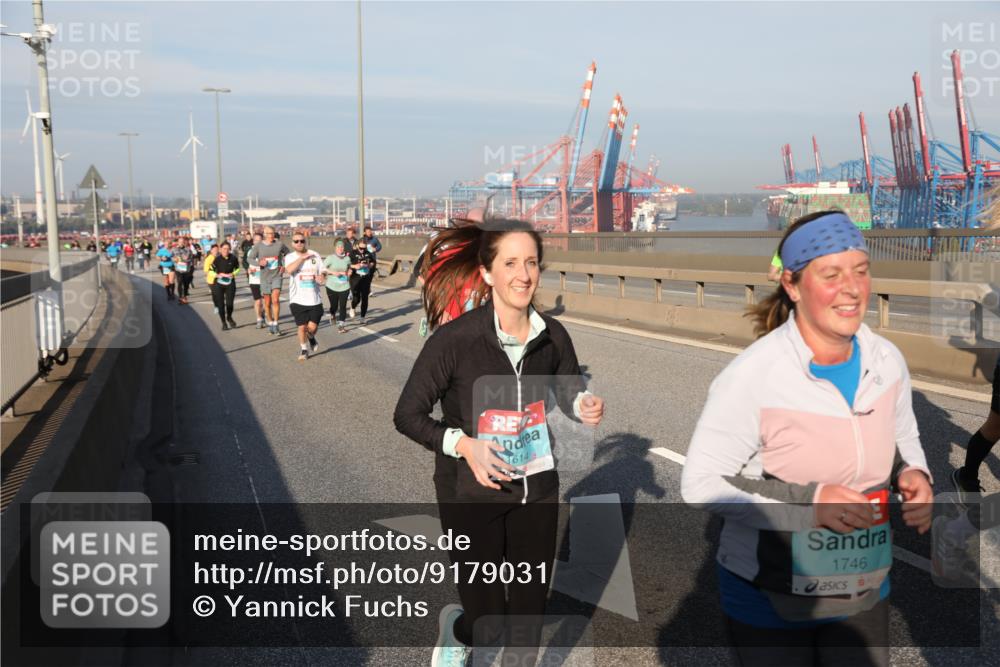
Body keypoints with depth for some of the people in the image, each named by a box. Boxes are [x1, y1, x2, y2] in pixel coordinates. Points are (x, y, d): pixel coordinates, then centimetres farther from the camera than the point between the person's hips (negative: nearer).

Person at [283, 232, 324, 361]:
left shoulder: (315, 255, 5)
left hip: (314, 298, 1)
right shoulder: (290, 257, 0)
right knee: (302, 326, 1)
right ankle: (303, 349, 26)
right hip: (298, 299, -1)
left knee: (312, 327, -5)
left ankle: (311, 337, 32)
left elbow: (322, 272, 11)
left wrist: (320, 278, -12)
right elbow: (289, 270, -21)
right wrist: (302, 257, -20)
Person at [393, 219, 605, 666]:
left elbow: (569, 393, 10)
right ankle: (455, 628, 42)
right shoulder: (455, 339, -20)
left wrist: (585, 406, -14)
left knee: (530, 610, 14)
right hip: (471, 493, -3)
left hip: (536, 489, 4)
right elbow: (407, 415, -11)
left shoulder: (552, 336, -7)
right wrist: (462, 444, -26)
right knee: (487, 627, 4)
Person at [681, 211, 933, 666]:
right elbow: (699, 483, -19)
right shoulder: (752, 375, -25)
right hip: (768, 600, -4)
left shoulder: (887, 360, -7)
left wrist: (914, 475, -11)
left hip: (864, 592, 5)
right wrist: (807, 502, -28)